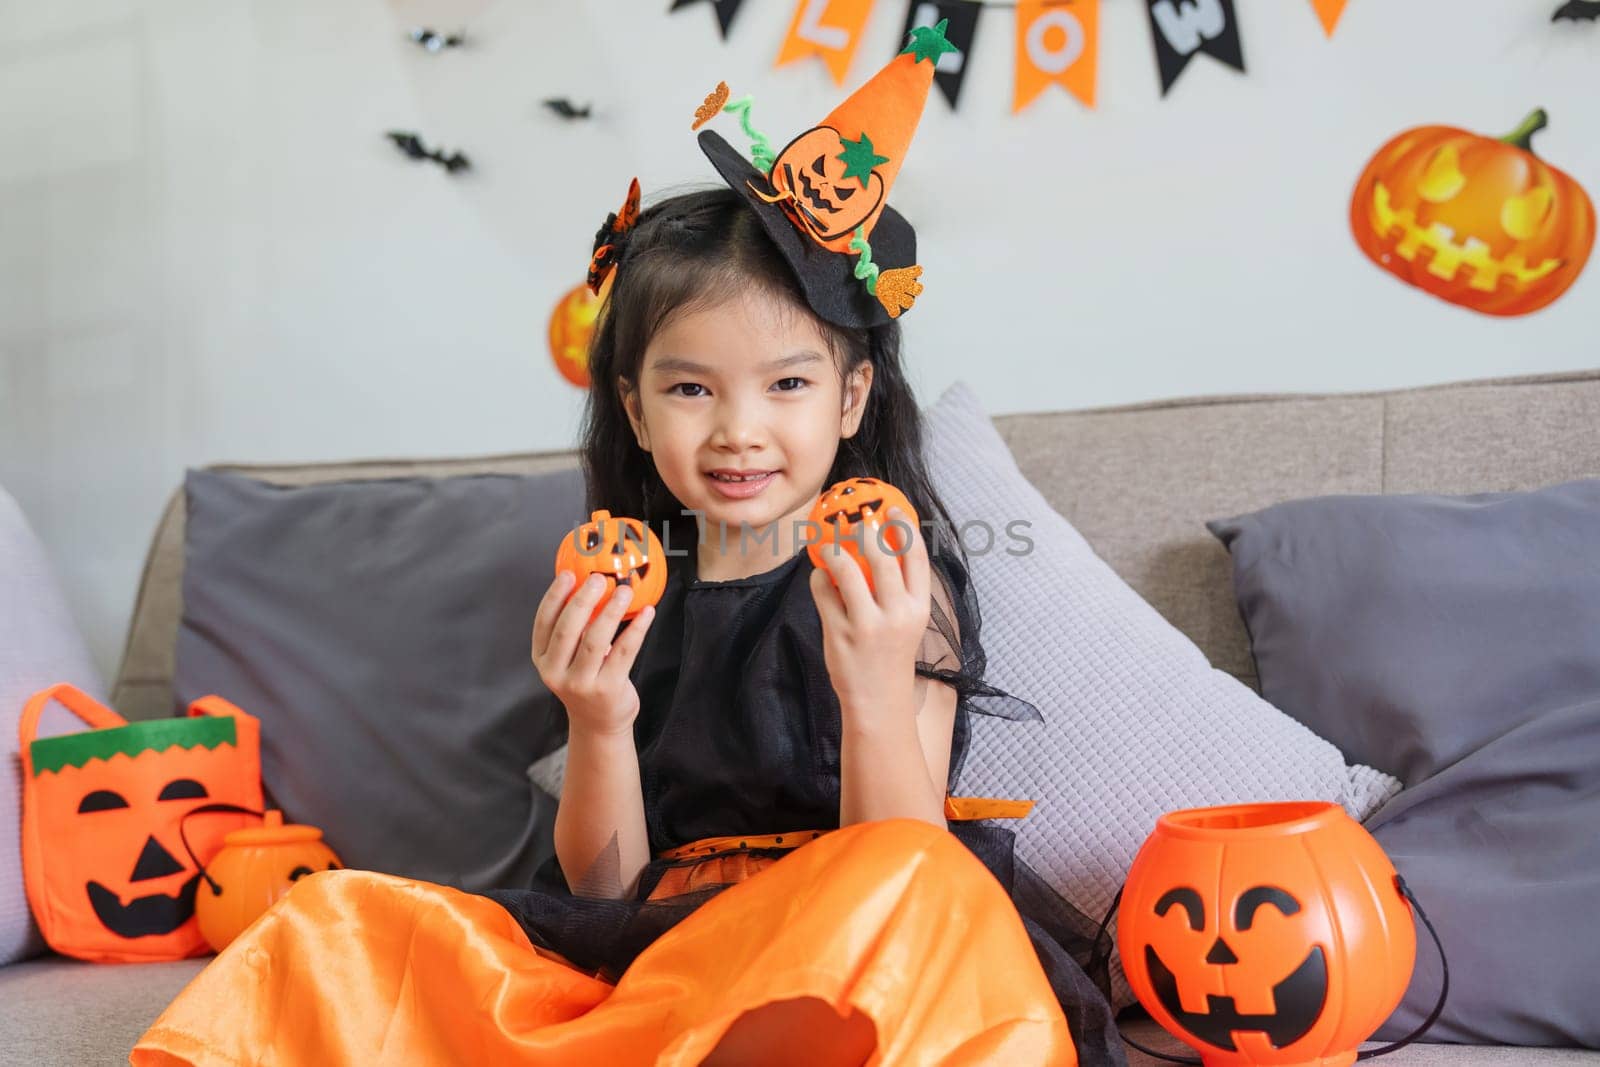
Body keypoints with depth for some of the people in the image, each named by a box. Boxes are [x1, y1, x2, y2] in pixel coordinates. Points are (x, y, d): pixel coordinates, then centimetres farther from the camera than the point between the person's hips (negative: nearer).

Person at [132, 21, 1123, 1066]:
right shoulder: (620, 603, 6)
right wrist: (598, 723, -14)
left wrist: (877, 696, -29)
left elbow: (899, 877, -10)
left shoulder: (895, 582, -4)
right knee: (337, 921, -10)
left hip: (833, 973, -2)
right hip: (646, 953, 3)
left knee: (900, 874, -37)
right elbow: (605, 886, 5)